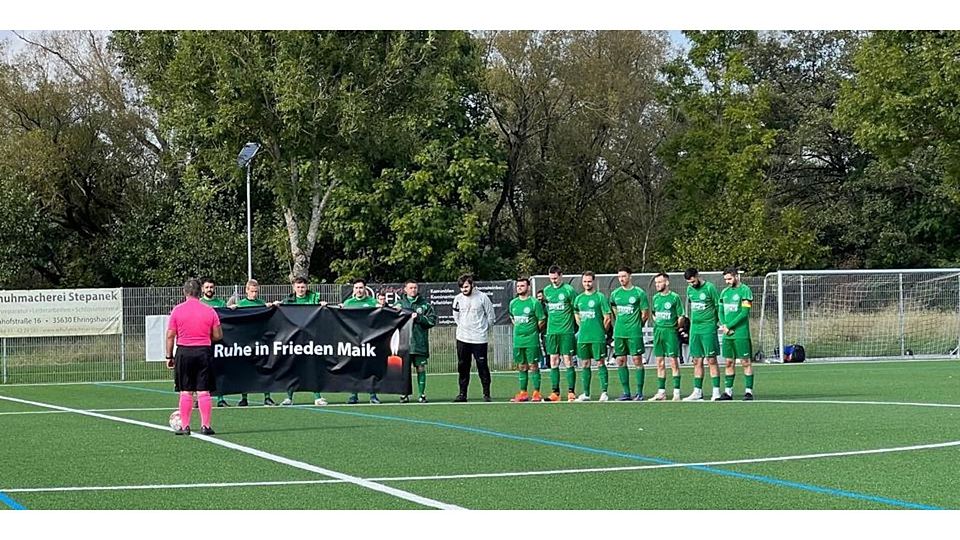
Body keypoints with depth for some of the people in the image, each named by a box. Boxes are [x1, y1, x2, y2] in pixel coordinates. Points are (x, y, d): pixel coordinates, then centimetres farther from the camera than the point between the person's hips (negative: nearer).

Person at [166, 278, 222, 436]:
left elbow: (170, 335, -2)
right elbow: (218, 335, 3)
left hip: (184, 352, -1)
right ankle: (205, 426, 2)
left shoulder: (177, 310, -2)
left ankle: (184, 426, 4)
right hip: (204, 351, 1)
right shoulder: (209, 311, 1)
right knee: (204, 392, 3)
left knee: (185, 392, 4)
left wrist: (169, 356, 6)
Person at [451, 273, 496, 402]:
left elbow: (490, 315, 4)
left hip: (479, 338, -3)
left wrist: (484, 328, 9)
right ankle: (462, 394, 10)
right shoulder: (458, 299, 5)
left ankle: (486, 394, 2)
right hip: (462, 338, 3)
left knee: (482, 367, -3)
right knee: (462, 367, 5)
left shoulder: (482, 297, -5)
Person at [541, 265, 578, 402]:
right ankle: (555, 392, 8)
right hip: (551, 331, 5)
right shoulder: (547, 290, 10)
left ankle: (571, 391, -2)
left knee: (568, 361, -4)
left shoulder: (568, 290, -5)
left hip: (566, 331, -5)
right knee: (553, 362, 5)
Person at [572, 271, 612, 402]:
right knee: (585, 364, 7)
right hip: (582, 337, 5)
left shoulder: (600, 297, -4)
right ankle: (586, 394, 12)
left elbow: (607, 318, -4)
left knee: (600, 363, -3)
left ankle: (604, 392, -2)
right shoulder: (579, 298, 12)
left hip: (598, 337, -5)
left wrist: (601, 332, 0)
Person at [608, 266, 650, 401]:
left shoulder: (639, 293, -4)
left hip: (634, 333, -5)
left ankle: (640, 393, -1)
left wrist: (635, 325, 2)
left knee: (637, 361, -4)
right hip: (619, 333, 5)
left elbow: (645, 314, 0)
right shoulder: (615, 294, 10)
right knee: (620, 362, 4)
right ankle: (626, 393, 11)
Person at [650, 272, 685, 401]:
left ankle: (676, 392, -6)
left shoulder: (674, 297, -6)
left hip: (671, 332, -6)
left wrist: (674, 328, -4)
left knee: (674, 361, -7)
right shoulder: (656, 297, 12)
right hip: (658, 332, 6)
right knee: (660, 363, 7)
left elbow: (681, 317, -3)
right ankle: (661, 392, 11)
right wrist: (657, 324, 12)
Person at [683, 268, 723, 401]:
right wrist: (693, 321, 15)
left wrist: (715, 322, -5)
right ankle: (697, 392, 11)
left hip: (708, 329, -6)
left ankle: (716, 391, -4)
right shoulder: (690, 289, 10)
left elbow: (719, 307, -5)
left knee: (711, 360, -6)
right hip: (694, 329, 6)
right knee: (697, 361, 8)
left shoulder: (709, 288, -9)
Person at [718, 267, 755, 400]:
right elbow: (721, 311, 16)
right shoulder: (724, 292, 15)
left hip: (741, 333, -6)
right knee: (729, 362, 8)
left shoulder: (745, 290, -6)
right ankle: (728, 391, 12)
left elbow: (744, 313, -12)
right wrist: (724, 325, -4)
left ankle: (748, 391, -2)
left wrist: (729, 326, -12)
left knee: (745, 362, -4)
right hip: (727, 334, 7)